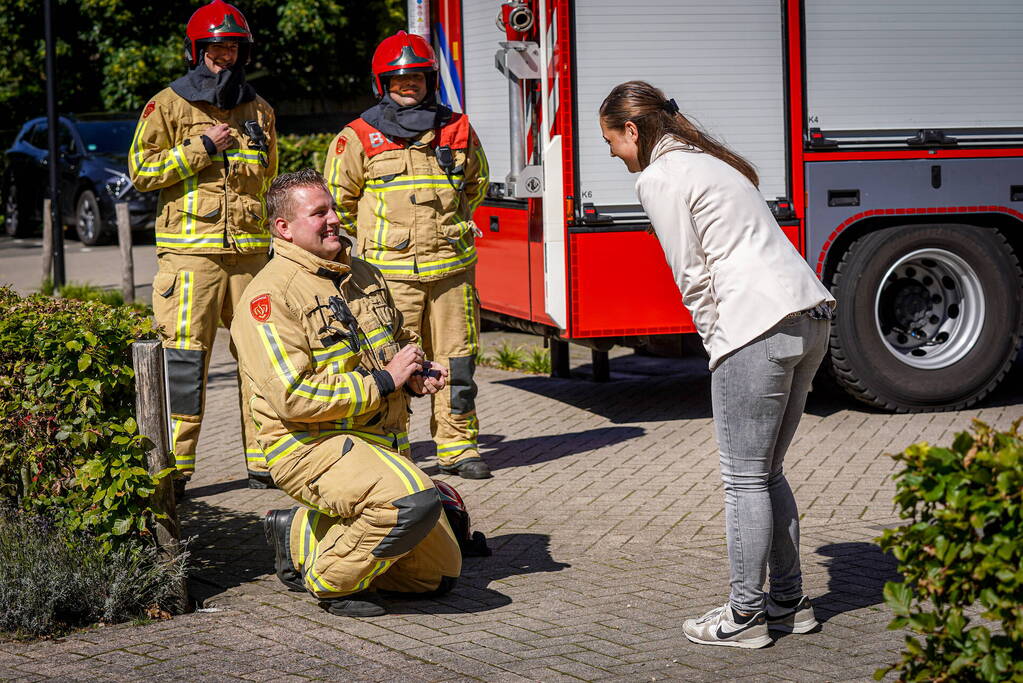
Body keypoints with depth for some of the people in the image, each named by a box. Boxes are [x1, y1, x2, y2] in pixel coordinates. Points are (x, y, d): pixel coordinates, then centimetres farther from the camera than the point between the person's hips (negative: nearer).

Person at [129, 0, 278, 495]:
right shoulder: (169, 105, 2)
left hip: (250, 253, 4)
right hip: (190, 254, -4)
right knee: (183, 360, -6)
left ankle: (263, 461, 12)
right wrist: (202, 148, -10)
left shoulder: (258, 110, 16)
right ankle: (175, 466, -1)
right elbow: (141, 171, -4)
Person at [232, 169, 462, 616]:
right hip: (311, 447, -9)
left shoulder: (364, 276, 13)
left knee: (439, 573, 12)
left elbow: (402, 341, 29)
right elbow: (292, 398, -22)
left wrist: (418, 375, 5)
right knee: (415, 501, -35)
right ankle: (331, 578, -9)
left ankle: (303, 536, 23)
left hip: (382, 444, 9)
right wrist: (384, 380, -19)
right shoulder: (270, 295, -13)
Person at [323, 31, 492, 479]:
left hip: (451, 269, 3)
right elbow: (338, 198, 11)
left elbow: (475, 184, 26)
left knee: (456, 361, 5)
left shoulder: (457, 131, 9)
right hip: (391, 271, -3)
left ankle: (457, 447, 14)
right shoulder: (359, 139, 0)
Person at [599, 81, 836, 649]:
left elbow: (693, 276, -6)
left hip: (759, 327, -9)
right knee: (767, 473, 17)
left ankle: (745, 616, 8)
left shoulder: (658, 178, -3)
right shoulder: (706, 160, 24)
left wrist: (718, 343, 4)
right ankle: (788, 601, 23)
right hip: (810, 314, 9)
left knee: (745, 479, 1)